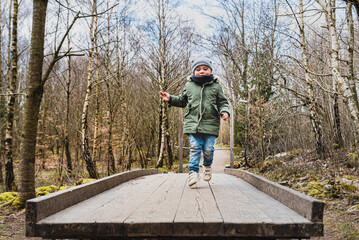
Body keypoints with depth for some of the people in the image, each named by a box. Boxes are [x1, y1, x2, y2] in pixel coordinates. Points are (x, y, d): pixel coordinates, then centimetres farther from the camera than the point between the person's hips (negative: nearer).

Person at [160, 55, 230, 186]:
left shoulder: (216, 86, 8)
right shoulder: (189, 86, 12)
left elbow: (222, 102, 10)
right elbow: (182, 101, 24)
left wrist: (225, 112, -9)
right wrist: (170, 99, 11)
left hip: (210, 124, -1)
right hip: (193, 123, 1)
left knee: (208, 149, 0)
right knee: (195, 147, -6)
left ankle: (207, 166, 29)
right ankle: (194, 172, 1)